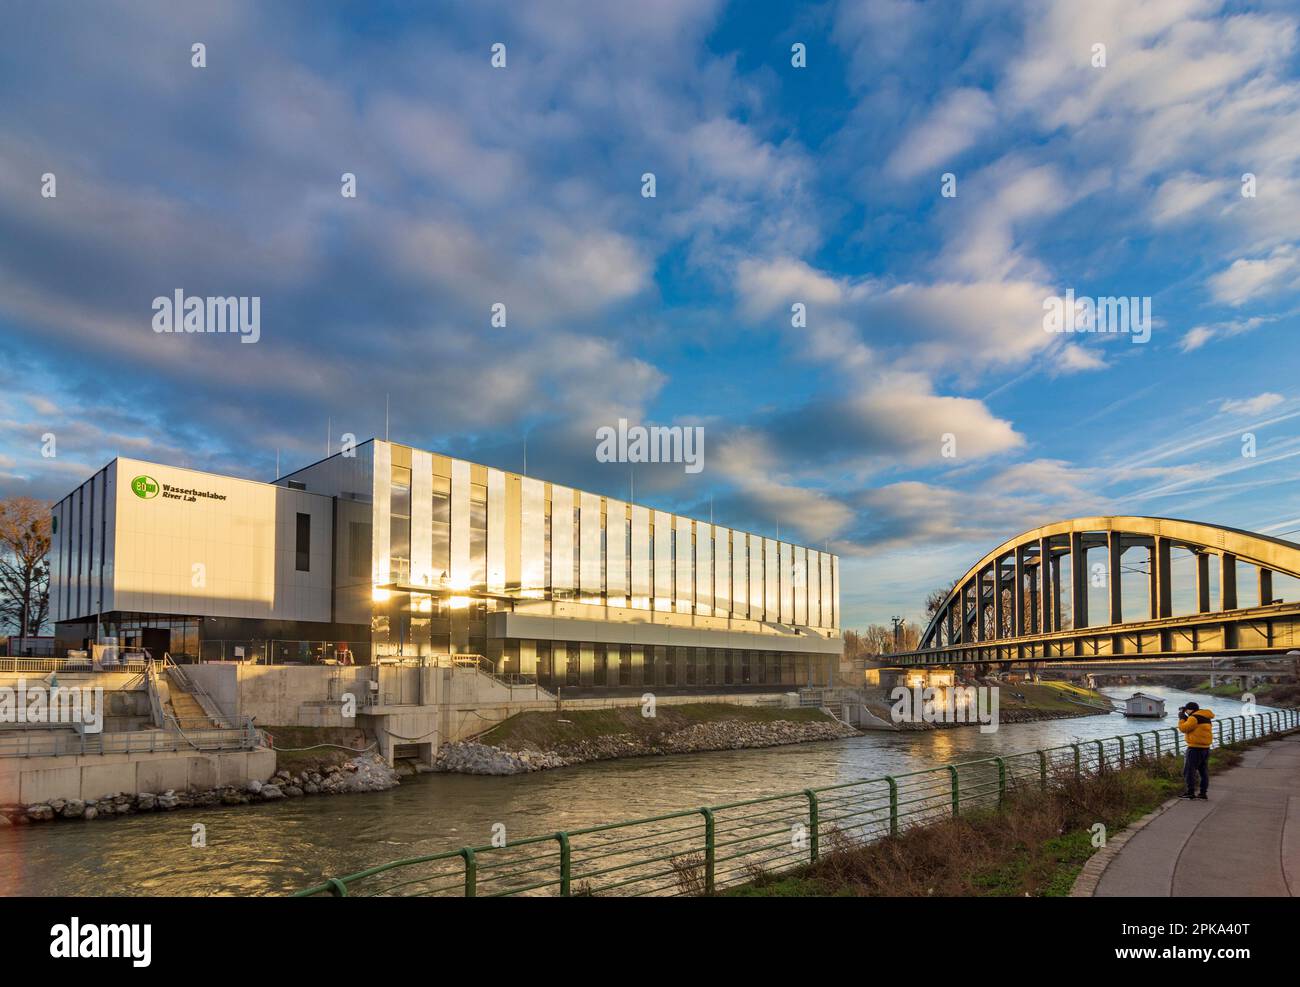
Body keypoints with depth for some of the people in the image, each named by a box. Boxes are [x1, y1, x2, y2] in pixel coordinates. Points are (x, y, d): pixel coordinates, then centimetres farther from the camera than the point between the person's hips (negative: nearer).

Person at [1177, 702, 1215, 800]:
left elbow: (1184, 728, -16)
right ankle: (1203, 792, 13)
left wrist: (1181, 718, -3)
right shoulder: (1205, 717, 15)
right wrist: (1185, 718, 11)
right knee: (1204, 771, 11)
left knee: (1189, 770, -5)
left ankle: (1190, 792, -6)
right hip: (1205, 747, 9)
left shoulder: (1195, 717, -14)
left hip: (1195, 748, -9)